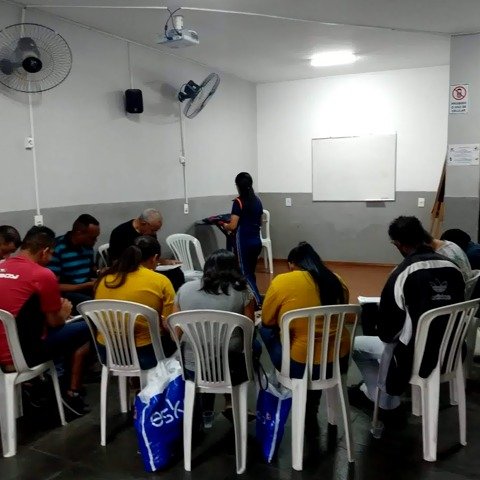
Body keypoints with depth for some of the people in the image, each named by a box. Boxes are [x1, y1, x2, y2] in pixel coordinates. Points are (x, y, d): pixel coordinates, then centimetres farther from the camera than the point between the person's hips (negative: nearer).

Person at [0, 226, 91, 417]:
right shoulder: (43, 275, -13)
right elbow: (54, 323, -4)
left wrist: (54, 309, 21)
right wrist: (63, 313, 16)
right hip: (22, 355, -7)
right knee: (83, 330, 6)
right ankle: (72, 394, 14)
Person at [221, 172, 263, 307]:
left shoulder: (238, 201, -12)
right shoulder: (257, 200, 9)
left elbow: (233, 226, -14)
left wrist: (224, 225, 5)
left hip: (243, 242, -7)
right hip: (256, 241, 7)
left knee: (245, 274, 0)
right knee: (250, 272, 15)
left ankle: (259, 303, -6)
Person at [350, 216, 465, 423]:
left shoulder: (402, 273, -21)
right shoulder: (453, 267, -4)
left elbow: (385, 332, -14)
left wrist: (386, 334, 9)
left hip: (416, 358, -7)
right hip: (449, 352, 7)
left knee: (355, 344, 14)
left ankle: (389, 405, 26)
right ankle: (370, 391, 41)